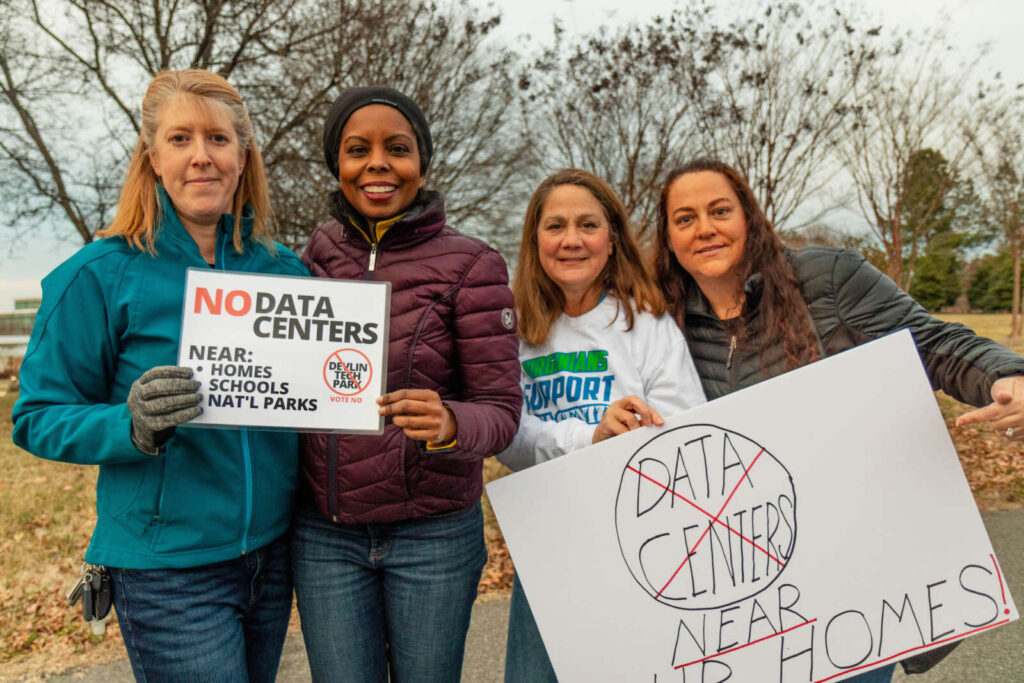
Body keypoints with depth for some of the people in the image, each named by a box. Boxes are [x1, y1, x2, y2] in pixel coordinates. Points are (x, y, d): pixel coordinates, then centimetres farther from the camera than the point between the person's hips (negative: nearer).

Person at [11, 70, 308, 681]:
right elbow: (38, 418, -7)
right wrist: (134, 426, -24)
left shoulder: (283, 270, 3)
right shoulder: (103, 274, -9)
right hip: (169, 569, -4)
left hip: (272, 552, 5)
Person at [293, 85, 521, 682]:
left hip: (433, 535, -2)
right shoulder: (316, 258, 3)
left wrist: (449, 424, -30)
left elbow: (501, 410, -10)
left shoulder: (469, 264, -8)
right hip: (324, 535, 3)